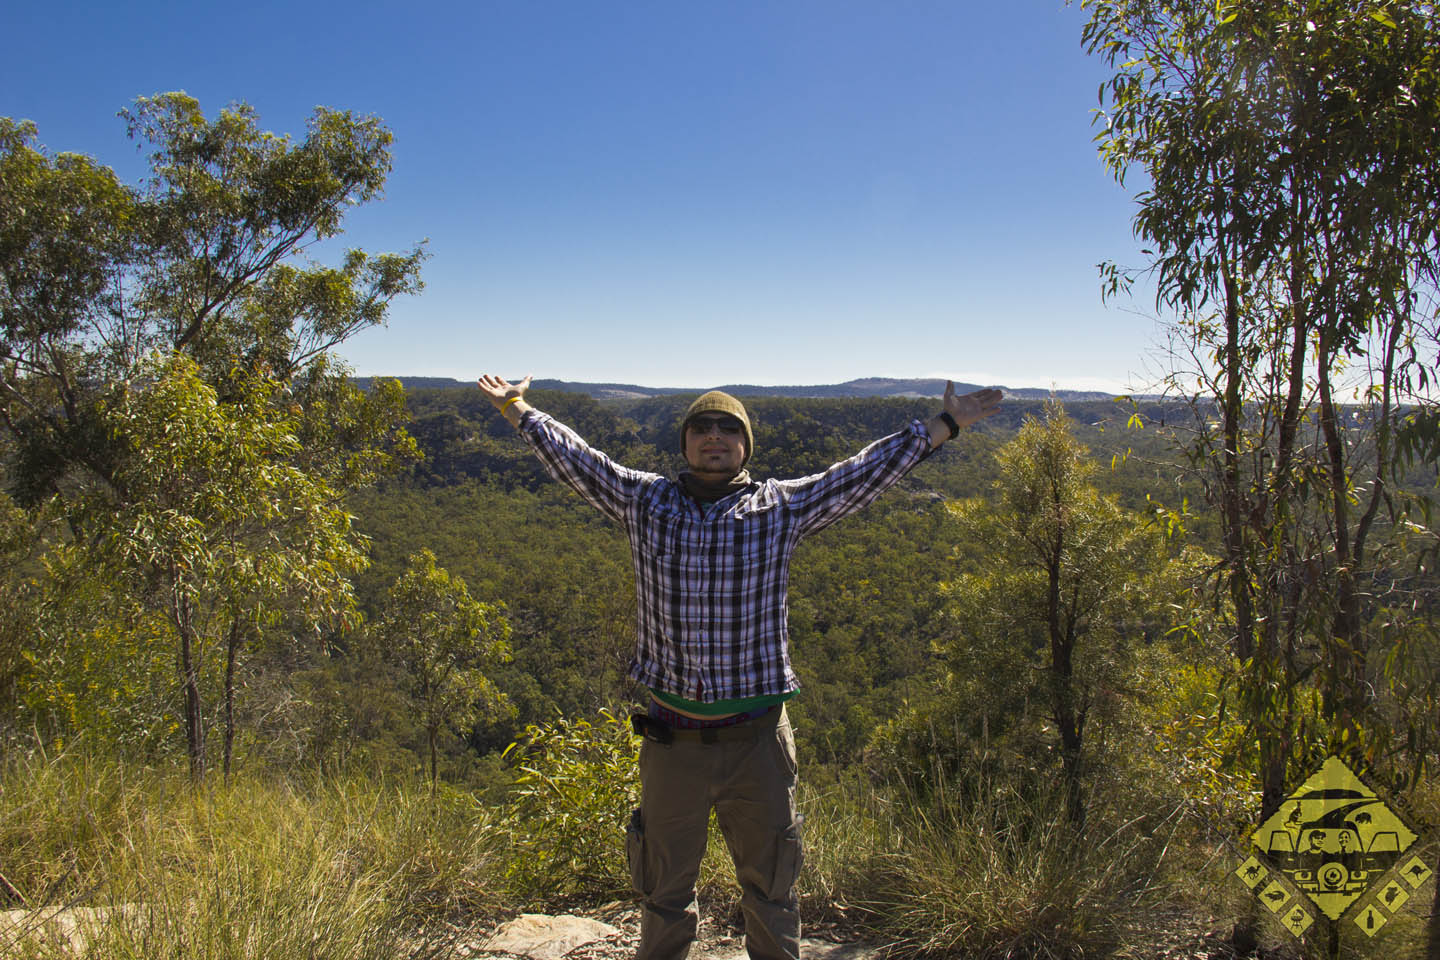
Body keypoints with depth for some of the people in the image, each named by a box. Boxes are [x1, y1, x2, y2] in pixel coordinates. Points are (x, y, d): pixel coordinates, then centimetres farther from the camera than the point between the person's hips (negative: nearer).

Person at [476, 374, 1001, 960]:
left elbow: (870, 470, 2)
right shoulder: (644, 501, 2)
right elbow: (571, 458, 10)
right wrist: (516, 409, 15)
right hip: (671, 739, 1)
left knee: (770, 886, 17)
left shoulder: (783, 508, -1)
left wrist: (945, 425, 3)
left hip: (757, 741, 0)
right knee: (665, 887, 19)